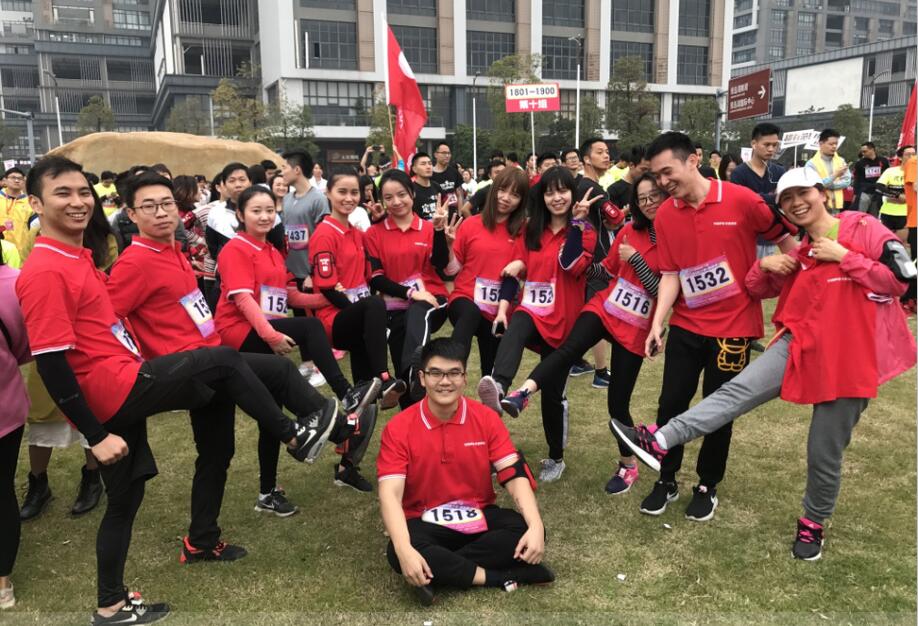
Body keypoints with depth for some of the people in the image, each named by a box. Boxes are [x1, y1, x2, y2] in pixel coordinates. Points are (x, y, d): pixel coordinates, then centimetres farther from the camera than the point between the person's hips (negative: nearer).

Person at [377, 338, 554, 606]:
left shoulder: (486, 418, -5)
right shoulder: (398, 428, -11)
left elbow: (515, 476, -10)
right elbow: (390, 494, -20)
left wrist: (536, 526, -29)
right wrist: (404, 549, -37)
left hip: (480, 517, 2)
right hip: (425, 523, -2)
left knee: (527, 531, -26)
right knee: (396, 553, -34)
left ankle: (438, 570, -20)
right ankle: (503, 577, -25)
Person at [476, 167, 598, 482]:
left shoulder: (584, 231, 0)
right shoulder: (531, 230, 9)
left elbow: (572, 266, -19)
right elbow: (513, 271, 5)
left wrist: (577, 222, -20)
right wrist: (503, 308, -8)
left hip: (562, 319, -2)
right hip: (532, 310, 2)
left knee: (553, 392, 4)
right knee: (515, 328, -36)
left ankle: (556, 458, 23)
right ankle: (499, 387, -61)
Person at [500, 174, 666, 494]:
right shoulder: (631, 231, 6)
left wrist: (635, 260, -17)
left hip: (635, 327, -3)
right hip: (603, 308, 3)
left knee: (618, 401, 2)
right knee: (570, 347, -31)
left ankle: (628, 465, 24)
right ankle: (522, 394, -45)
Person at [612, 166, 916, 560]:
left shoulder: (864, 229, -6)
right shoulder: (798, 252, 11)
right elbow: (759, 289, 20)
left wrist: (843, 256, -16)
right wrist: (764, 266, -1)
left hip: (849, 358, -4)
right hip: (802, 344, 5)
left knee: (825, 454, 6)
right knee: (739, 390, -13)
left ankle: (813, 523, 31)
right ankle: (660, 442, -18)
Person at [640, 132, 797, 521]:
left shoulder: (740, 200, -13)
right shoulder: (664, 215, -3)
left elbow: (785, 240, -1)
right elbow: (670, 275, -2)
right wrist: (657, 322, -13)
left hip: (733, 324, -3)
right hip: (685, 325, 3)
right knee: (671, 404, 5)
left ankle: (707, 487, 27)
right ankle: (666, 481, 25)